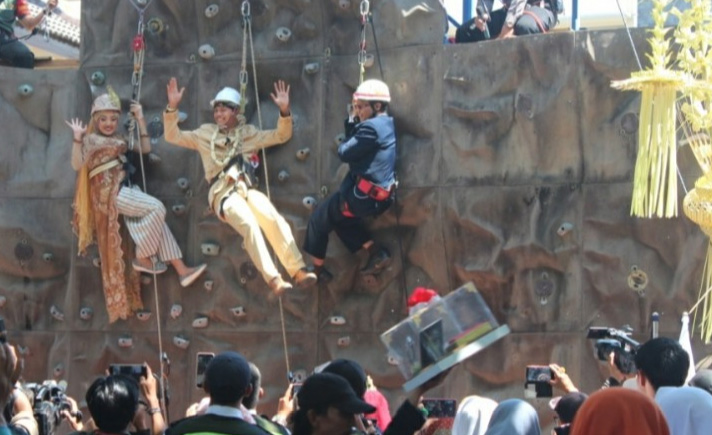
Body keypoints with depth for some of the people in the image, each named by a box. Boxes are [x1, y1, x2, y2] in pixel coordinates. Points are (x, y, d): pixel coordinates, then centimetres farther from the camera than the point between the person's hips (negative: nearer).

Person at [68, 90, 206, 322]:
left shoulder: (119, 140, 21)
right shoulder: (91, 139, 0)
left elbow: (145, 148, 17)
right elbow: (77, 165, -13)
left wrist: (140, 119, 15)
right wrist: (77, 137, -22)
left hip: (125, 189, 7)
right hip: (109, 192, -7)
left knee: (156, 218, -7)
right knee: (156, 208, -21)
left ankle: (182, 271, -10)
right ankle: (143, 258, -11)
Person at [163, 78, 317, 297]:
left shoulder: (249, 133, 21)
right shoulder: (205, 133, 19)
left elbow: (281, 135, 17)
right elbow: (172, 136, 15)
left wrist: (284, 111, 0)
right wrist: (172, 107, 2)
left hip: (246, 189, 2)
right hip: (223, 194, -2)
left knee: (273, 218, -27)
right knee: (249, 223, -32)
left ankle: (298, 271, -27)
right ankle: (273, 279, -37)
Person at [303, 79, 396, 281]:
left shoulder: (371, 127, -22)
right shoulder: (385, 124, 9)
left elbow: (344, 153, -17)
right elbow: (356, 146, 14)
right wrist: (352, 121, 3)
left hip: (365, 194, -9)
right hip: (380, 195, 10)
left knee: (319, 218, 8)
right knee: (341, 219, 28)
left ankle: (317, 268, 21)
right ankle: (377, 252, 17)